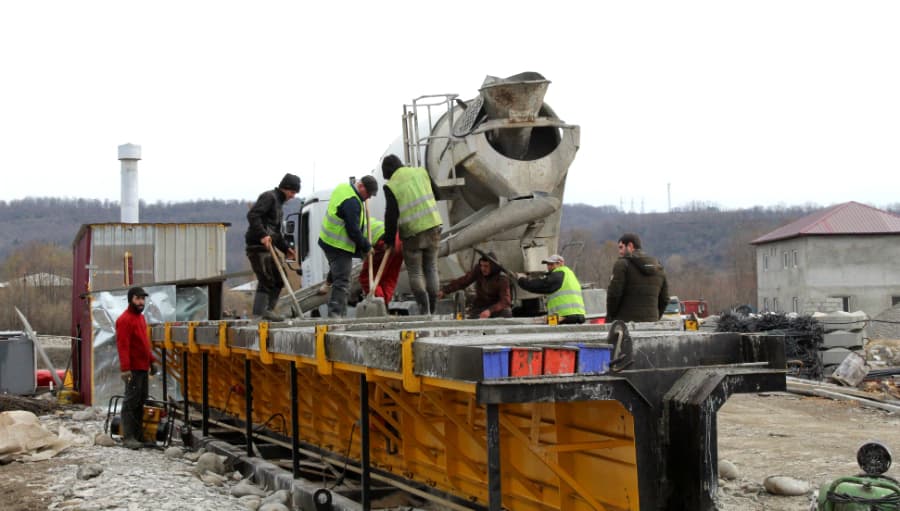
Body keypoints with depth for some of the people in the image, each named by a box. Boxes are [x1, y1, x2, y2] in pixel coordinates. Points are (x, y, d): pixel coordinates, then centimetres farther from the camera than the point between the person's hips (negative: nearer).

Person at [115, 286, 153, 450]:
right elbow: (122, 346, -20)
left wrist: (151, 360, 20)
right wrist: (125, 368, -25)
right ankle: (128, 437, -8)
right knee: (131, 401, -8)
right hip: (133, 369, -9)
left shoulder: (140, 317, 16)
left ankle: (138, 434, 21)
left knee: (141, 400, 13)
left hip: (143, 367, 9)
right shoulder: (125, 320, -13)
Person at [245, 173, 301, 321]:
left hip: (268, 245, 10)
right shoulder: (269, 197, -5)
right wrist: (262, 235, -28)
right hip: (257, 244, -10)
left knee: (278, 279, 11)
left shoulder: (279, 204, 24)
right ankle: (258, 314, -13)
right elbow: (252, 215, -20)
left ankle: (268, 310, 16)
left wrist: (286, 248, 20)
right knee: (266, 280, -14)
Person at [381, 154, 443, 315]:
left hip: (412, 232, -4)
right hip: (433, 225, 4)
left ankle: (424, 309, -5)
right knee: (431, 268, 14)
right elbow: (437, 195, 13)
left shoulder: (391, 186, -8)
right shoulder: (421, 172, 4)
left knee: (415, 273, 7)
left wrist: (389, 240, 2)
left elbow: (391, 215, -9)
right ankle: (432, 309, 14)